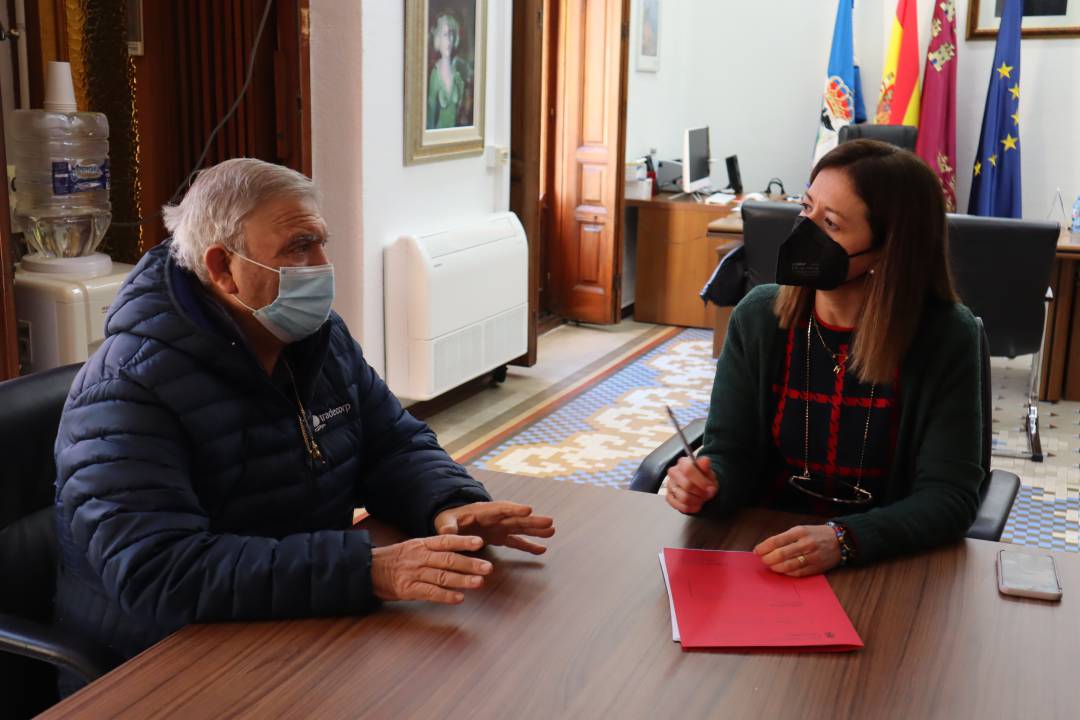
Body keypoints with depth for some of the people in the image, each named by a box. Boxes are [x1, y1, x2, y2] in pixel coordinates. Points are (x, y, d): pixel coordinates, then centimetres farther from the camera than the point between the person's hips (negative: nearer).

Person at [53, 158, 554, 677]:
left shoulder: (318, 337, 2)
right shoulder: (127, 389, -22)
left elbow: (394, 444, 8)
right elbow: (157, 574, -32)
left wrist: (448, 504, -16)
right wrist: (366, 570, -39)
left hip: (312, 628, 7)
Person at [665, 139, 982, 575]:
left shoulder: (946, 338, -11)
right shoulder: (759, 318, -3)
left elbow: (949, 495, -12)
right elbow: (730, 457, -1)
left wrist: (843, 539, -28)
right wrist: (707, 485, -25)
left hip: (884, 562, -2)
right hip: (762, 551, 2)